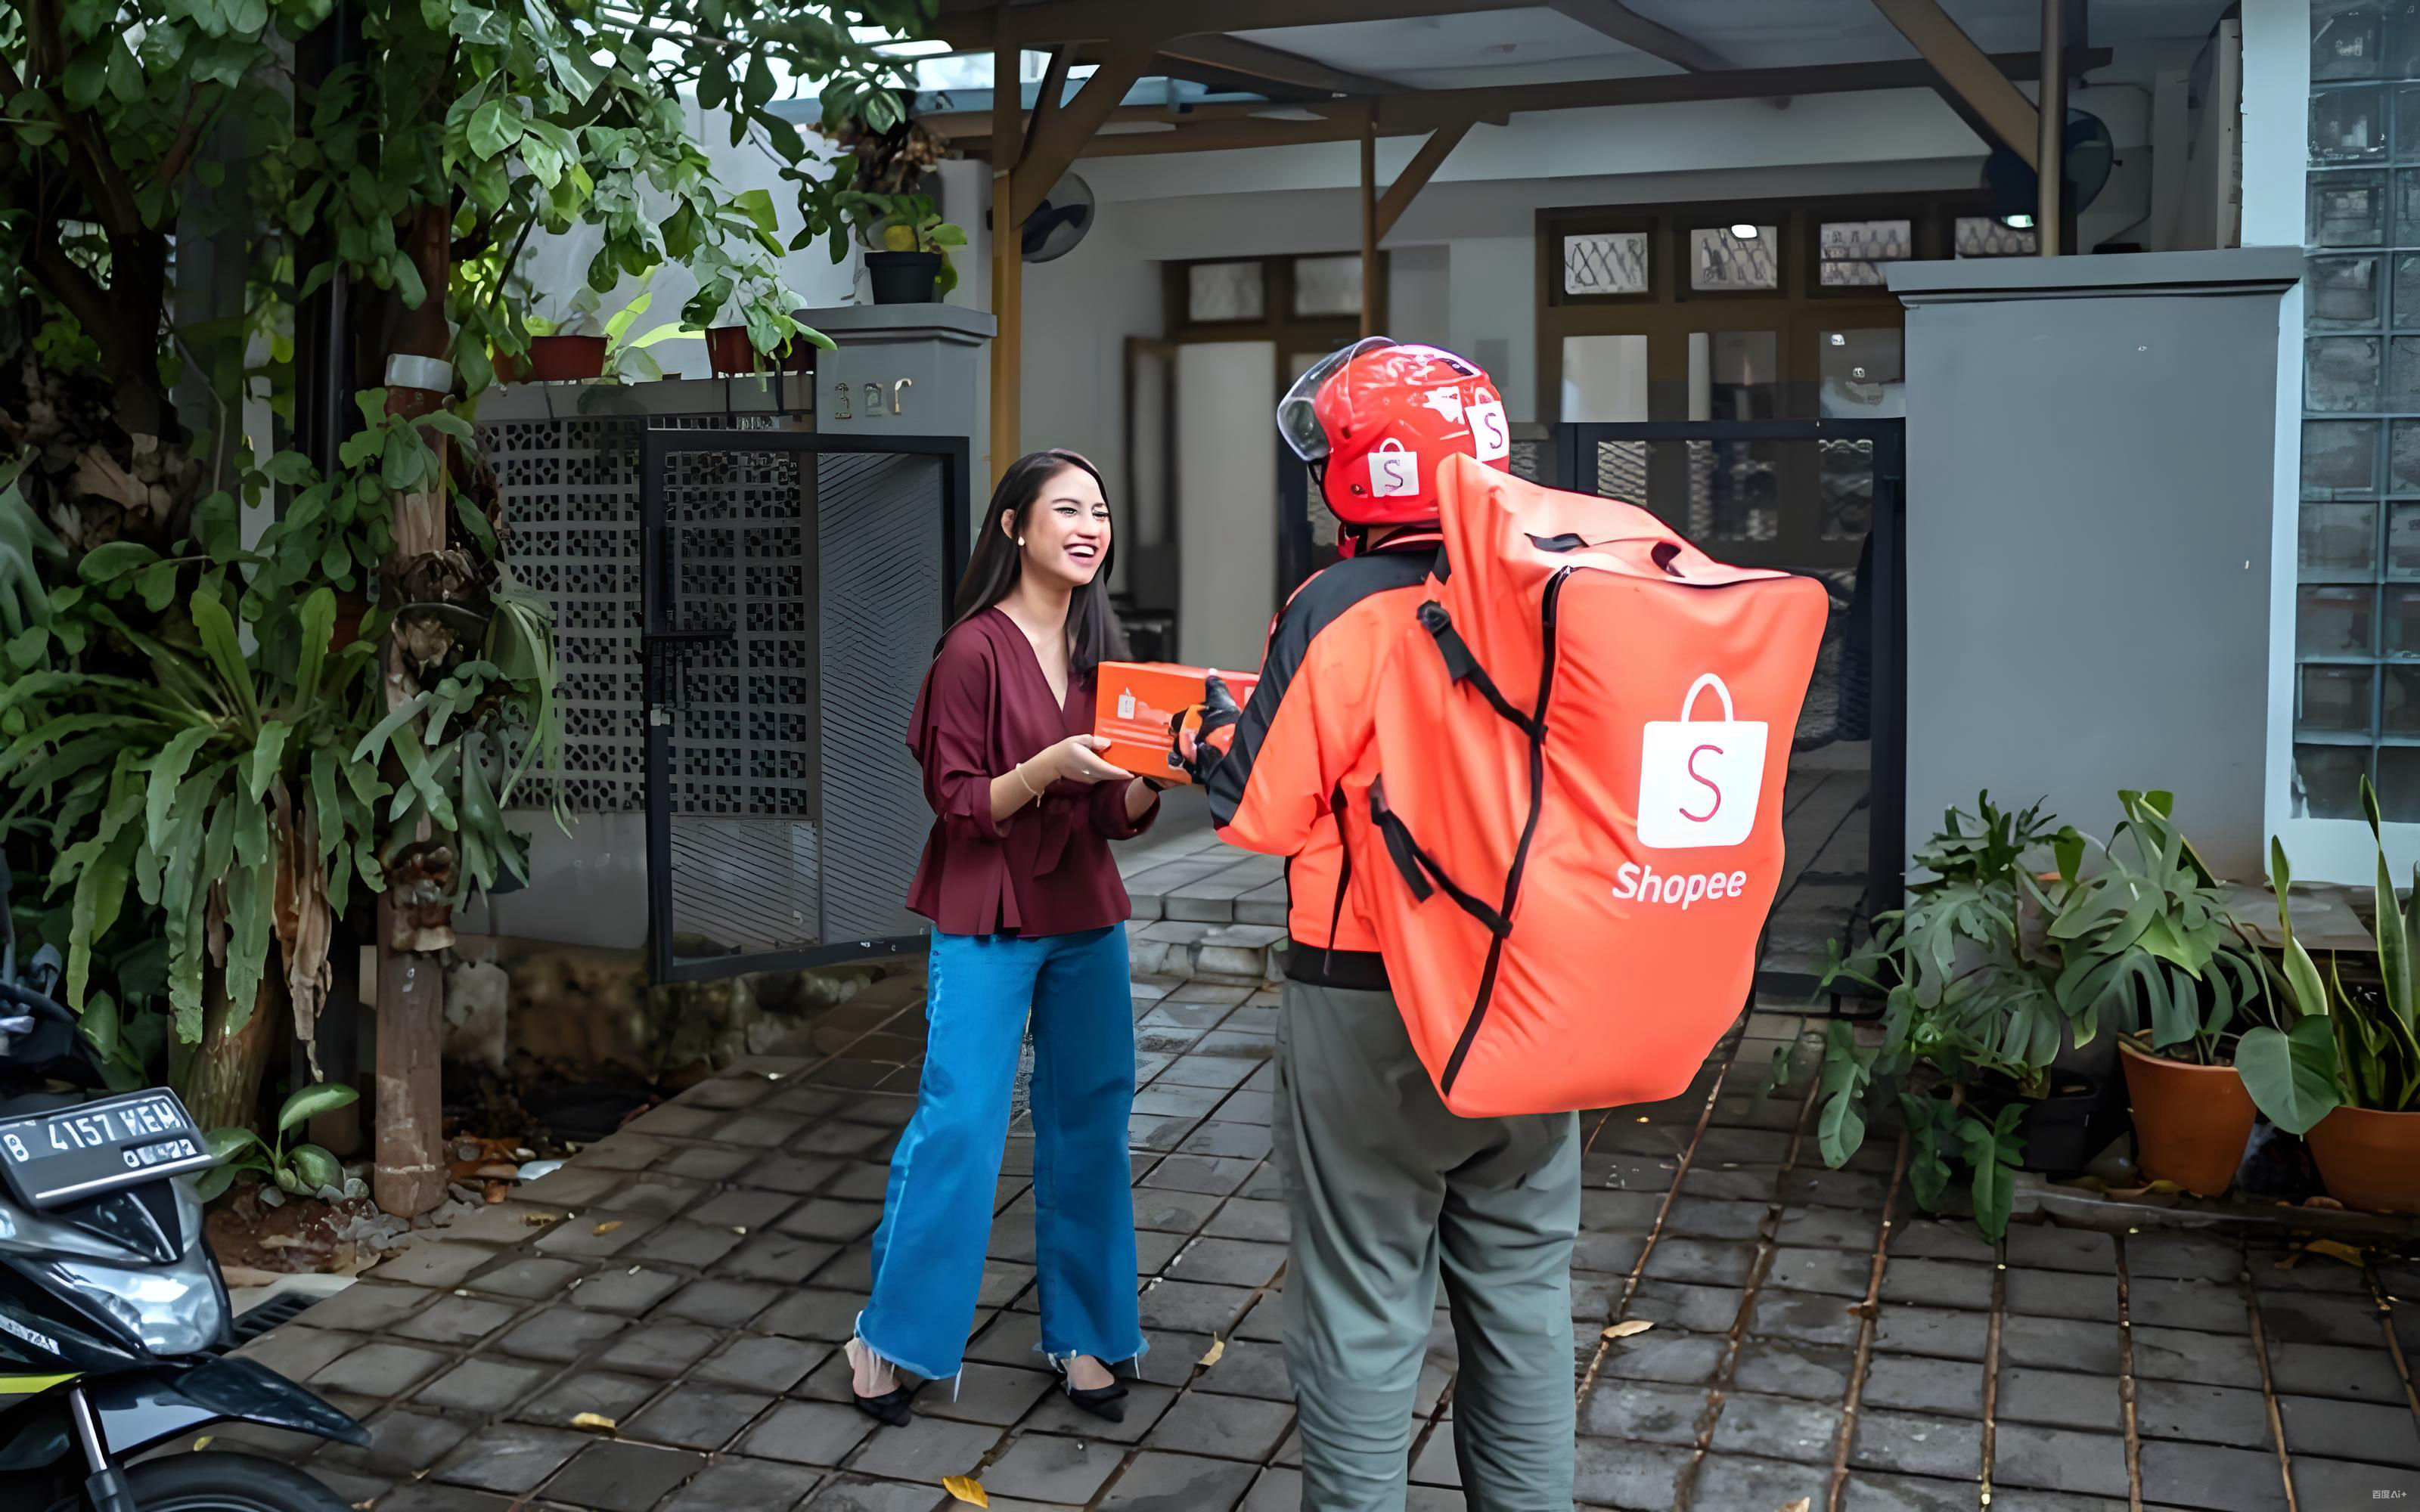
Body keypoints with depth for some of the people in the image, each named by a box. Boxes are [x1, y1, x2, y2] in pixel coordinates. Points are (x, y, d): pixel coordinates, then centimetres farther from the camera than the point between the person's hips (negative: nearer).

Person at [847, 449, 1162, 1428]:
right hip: (987, 924, -6)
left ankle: (1081, 1337, 19)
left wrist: (1152, 772, -10)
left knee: (1091, 1127, 7)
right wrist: (1048, 767, -25)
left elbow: (1118, 815, 10)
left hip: (1086, 921, 6)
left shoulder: (1099, 651, 9)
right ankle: (888, 1338, 10)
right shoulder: (975, 651, -10)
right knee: (958, 1124, -5)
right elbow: (959, 805, -10)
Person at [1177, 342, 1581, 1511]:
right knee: (1520, 1298, 18)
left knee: (1361, 1312, 8)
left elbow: (1266, 815, -13)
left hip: (1371, 1006, -5)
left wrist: (1219, 736, 8)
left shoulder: (1341, 614, -16)